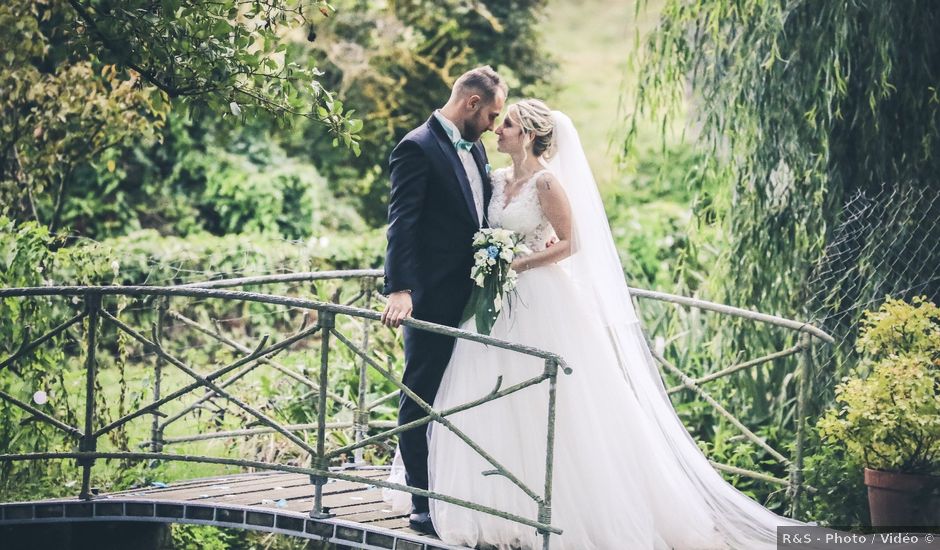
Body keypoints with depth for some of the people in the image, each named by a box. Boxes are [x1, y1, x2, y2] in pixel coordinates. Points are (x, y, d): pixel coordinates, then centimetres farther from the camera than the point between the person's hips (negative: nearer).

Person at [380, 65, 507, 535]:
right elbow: (401, 224, -19)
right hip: (433, 299, -8)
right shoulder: (418, 148, -12)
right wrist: (399, 289, -28)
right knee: (424, 400, 0)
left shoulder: (474, 147, 14)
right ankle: (424, 504, 6)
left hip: (472, 297, 8)